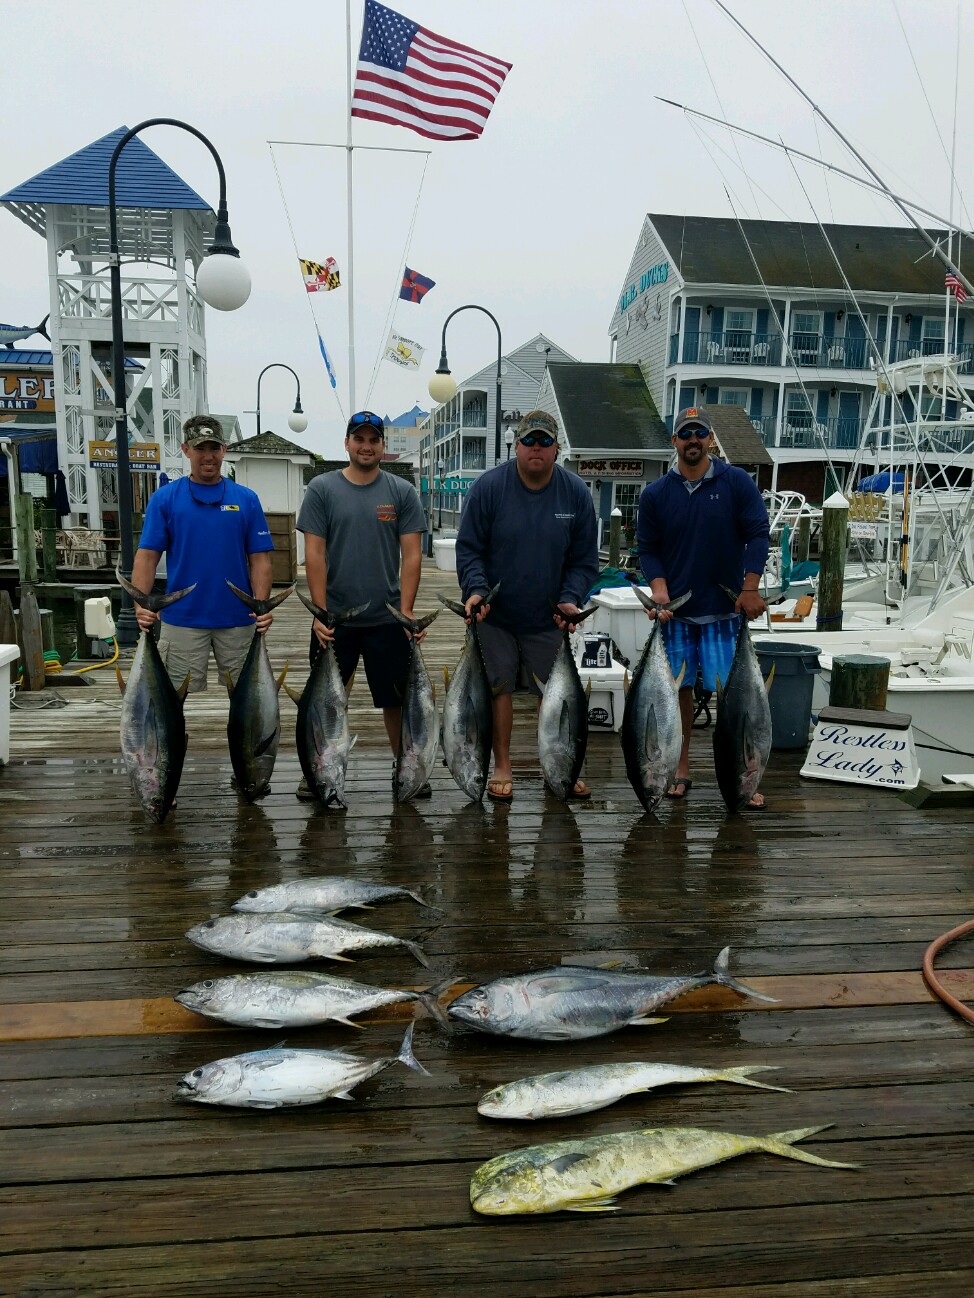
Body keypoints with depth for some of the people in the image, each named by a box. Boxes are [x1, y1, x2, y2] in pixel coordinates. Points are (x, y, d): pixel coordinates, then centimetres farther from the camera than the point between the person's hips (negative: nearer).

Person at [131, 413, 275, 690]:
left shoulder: (246, 499, 4)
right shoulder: (164, 498, 2)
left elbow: (259, 559, 1)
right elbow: (147, 555, -2)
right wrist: (141, 604, -18)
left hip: (238, 619, 1)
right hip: (182, 619, -1)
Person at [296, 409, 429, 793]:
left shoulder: (403, 492, 4)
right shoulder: (322, 488, 2)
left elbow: (411, 555, -1)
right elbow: (314, 555, -3)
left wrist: (406, 610, -9)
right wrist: (320, 612, -9)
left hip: (387, 618, 1)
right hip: (334, 617, 0)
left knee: (397, 699, 8)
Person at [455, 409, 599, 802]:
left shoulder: (576, 493, -3)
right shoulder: (488, 487, -8)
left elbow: (584, 559, 1)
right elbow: (468, 548, -6)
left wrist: (571, 598, -14)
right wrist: (475, 589, -22)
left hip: (548, 618, 2)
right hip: (495, 614, -1)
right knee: (499, 687, 4)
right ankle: (502, 767, 18)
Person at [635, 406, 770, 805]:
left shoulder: (737, 483, -1)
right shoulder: (655, 494, 3)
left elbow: (758, 534, -2)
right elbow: (647, 548, 5)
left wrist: (750, 589, -9)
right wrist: (660, 591, -10)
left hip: (724, 607, -1)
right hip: (675, 608, 2)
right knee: (678, 688, 6)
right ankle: (681, 769, 19)